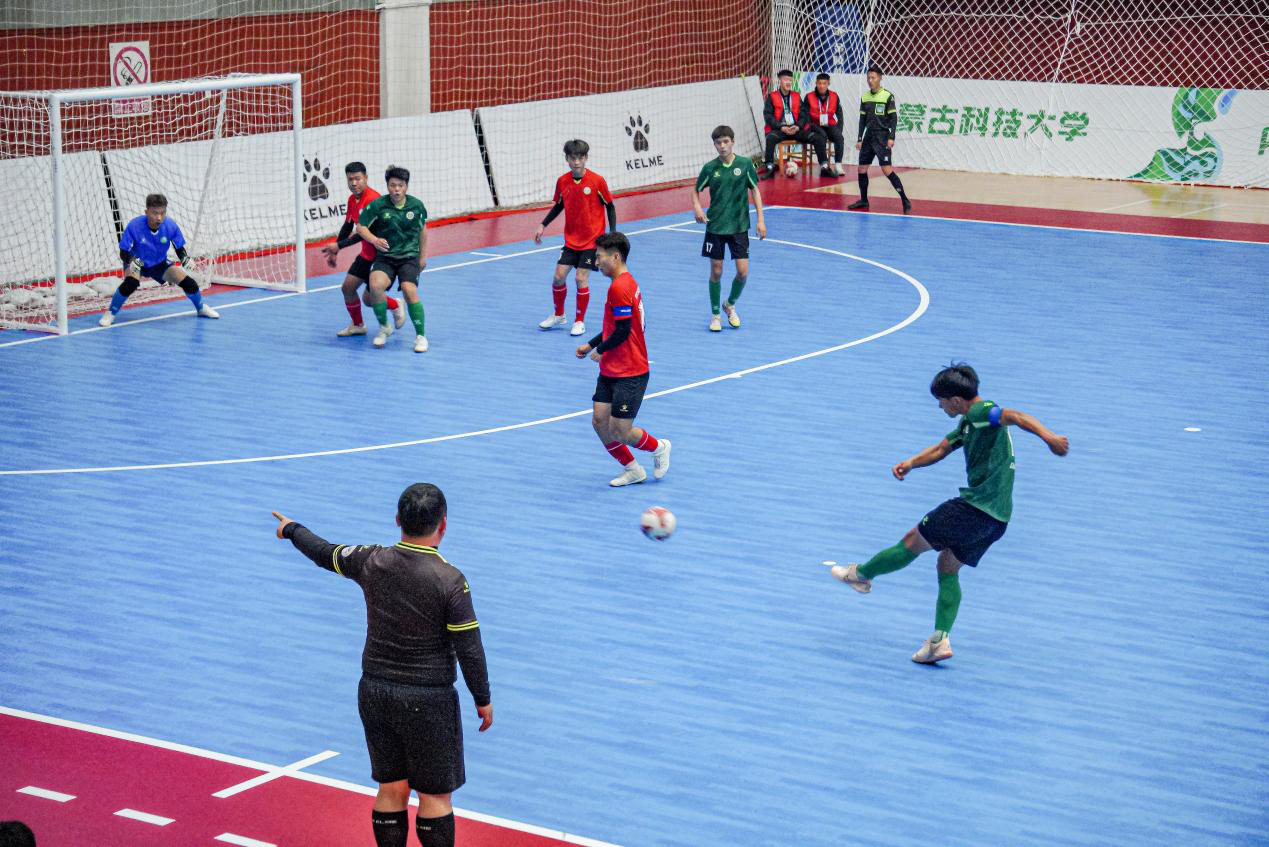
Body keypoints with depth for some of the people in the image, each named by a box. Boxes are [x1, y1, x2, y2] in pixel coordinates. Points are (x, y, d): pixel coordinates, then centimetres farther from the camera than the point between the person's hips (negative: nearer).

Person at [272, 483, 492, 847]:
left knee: (391, 790, 14)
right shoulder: (450, 581, -17)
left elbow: (325, 553, 14)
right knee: (435, 796, 6)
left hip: (375, 693, 5)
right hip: (428, 700, -5)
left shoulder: (371, 562, -5)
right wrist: (483, 700, 0)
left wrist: (292, 530, 34)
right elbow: (469, 650, -14)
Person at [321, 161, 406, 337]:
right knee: (347, 287, 6)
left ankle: (396, 306, 24)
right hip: (366, 254, 8)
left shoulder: (372, 199, -25)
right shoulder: (352, 199, 5)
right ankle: (357, 325, 26)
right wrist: (334, 251, 14)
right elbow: (347, 226, 17)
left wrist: (339, 246, -27)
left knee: (369, 299, -7)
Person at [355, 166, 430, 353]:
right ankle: (384, 327, -3)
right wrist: (374, 240, -22)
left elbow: (422, 229, 15)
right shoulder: (377, 205, -8)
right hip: (384, 258, 0)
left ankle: (421, 336, -7)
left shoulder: (416, 205, -1)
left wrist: (423, 256, 19)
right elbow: (360, 226, -2)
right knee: (376, 285, -29)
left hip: (409, 257, 0)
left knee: (409, 291, -26)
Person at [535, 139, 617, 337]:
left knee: (581, 278, -8)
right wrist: (543, 226, 6)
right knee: (559, 276, -1)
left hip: (592, 239, -4)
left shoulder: (597, 181, -14)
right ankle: (558, 315, 22)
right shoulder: (562, 181, -3)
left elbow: (610, 206, -4)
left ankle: (579, 321, 9)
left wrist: (612, 234, -9)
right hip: (571, 239, 4)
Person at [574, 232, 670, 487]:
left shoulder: (619, 288, -20)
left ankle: (659, 447, 21)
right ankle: (632, 470, 18)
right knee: (599, 421, 5)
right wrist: (591, 344, 14)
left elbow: (622, 332, -22)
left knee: (620, 431, -6)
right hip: (610, 370, 10)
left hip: (630, 373, -10)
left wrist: (600, 350, -7)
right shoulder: (625, 283, 12)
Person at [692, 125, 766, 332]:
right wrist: (697, 207, -12)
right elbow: (696, 190, 8)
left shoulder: (745, 164, -5)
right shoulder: (710, 167, -4)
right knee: (716, 272, 3)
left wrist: (761, 220, -2)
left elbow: (754, 190, 4)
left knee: (743, 272, -3)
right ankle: (715, 314, 19)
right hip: (715, 226, 0)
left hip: (739, 226, 0)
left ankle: (730, 304, 24)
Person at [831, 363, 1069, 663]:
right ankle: (940, 640, 10)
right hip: (996, 517, 10)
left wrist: (1047, 436, -45)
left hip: (976, 504, -10)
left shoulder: (981, 412, -14)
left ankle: (861, 573, 23)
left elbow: (1015, 416, -30)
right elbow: (941, 449, 28)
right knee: (948, 567, 16)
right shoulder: (969, 422, 18)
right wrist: (910, 463, 13)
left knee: (913, 541, 6)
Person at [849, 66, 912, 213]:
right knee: (862, 168, 6)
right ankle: (863, 200, 21)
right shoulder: (865, 97, 9)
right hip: (868, 137, 6)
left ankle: (905, 200, -10)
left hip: (882, 137, -6)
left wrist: (891, 137, -17)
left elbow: (893, 118, -8)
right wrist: (859, 139, 12)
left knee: (887, 170, -14)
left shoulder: (887, 96, -7)